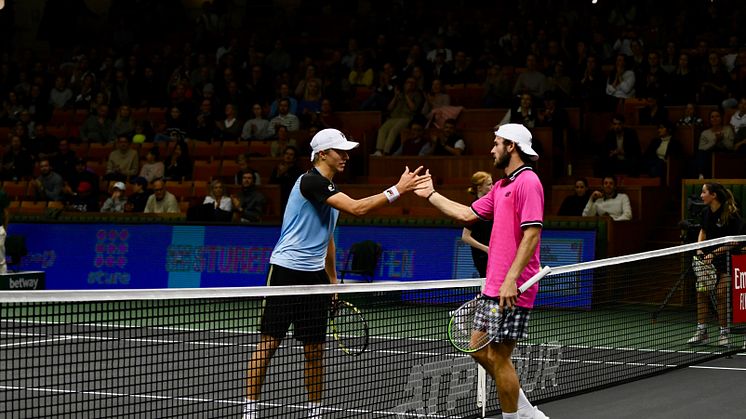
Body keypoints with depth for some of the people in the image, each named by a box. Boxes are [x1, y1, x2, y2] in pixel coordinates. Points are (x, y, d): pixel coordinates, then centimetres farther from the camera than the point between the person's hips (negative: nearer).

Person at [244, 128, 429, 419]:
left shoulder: (331, 190, 15)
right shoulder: (310, 181, -15)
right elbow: (356, 208, -24)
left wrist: (333, 279, 20)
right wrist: (397, 190, -24)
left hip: (315, 275, 8)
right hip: (287, 271, -8)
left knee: (315, 348, 7)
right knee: (269, 342, -4)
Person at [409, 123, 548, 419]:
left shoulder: (528, 182, -13)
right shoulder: (501, 187, 17)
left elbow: (532, 234, -20)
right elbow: (467, 214, 25)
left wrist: (511, 279, -25)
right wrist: (430, 194, 29)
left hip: (512, 290, -10)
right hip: (494, 287, 10)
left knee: (498, 357, -5)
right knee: (481, 352, 13)